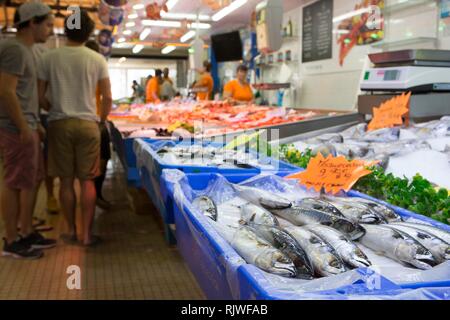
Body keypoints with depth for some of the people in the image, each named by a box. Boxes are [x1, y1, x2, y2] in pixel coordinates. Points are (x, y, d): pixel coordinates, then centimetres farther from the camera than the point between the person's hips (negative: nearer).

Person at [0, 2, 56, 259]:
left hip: (26, 128, 10)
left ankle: (27, 233, 24)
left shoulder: (25, 50, 16)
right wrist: (24, 128, -19)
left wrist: (36, 124, 19)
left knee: (34, 180, 14)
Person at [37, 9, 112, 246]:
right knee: (87, 181, 6)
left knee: (66, 180, 10)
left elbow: (40, 96, 0)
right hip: (87, 124, 0)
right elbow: (107, 98, -2)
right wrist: (102, 119, 15)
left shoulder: (49, 58, -2)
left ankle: (71, 230, 19)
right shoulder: (97, 60, -3)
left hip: (59, 124, 1)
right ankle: (87, 233, 9)